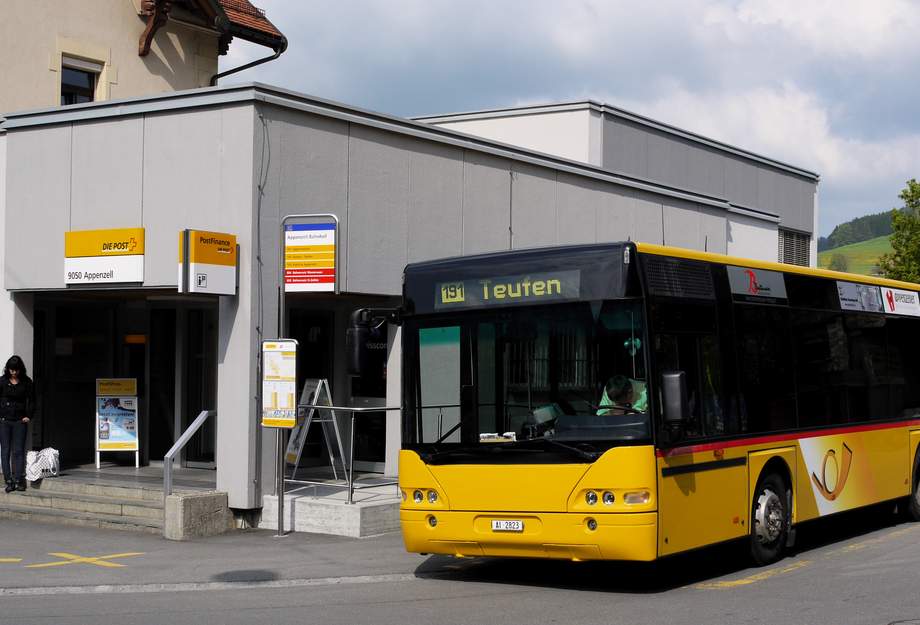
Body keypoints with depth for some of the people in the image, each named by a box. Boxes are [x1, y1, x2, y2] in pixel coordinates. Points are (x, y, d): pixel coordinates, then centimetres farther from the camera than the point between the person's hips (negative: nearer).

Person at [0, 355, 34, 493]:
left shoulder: (26, 382, 5)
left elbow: (30, 400, 8)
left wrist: (28, 416, -3)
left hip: (20, 421, 0)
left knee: (18, 451, -4)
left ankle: (18, 480, -4)